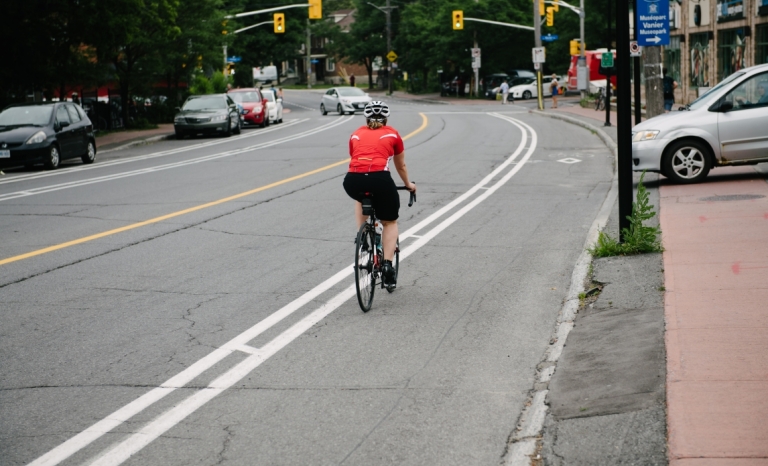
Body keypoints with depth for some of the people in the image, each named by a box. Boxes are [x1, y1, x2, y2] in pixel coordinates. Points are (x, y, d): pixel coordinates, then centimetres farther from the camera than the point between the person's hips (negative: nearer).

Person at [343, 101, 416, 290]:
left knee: (361, 198, 39)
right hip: (379, 178, -2)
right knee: (390, 222, 20)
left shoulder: (356, 134, 26)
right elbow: (401, 166, 34)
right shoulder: (392, 134, 21)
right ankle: (387, 265, 5)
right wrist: (408, 184, 52)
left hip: (353, 180, 2)